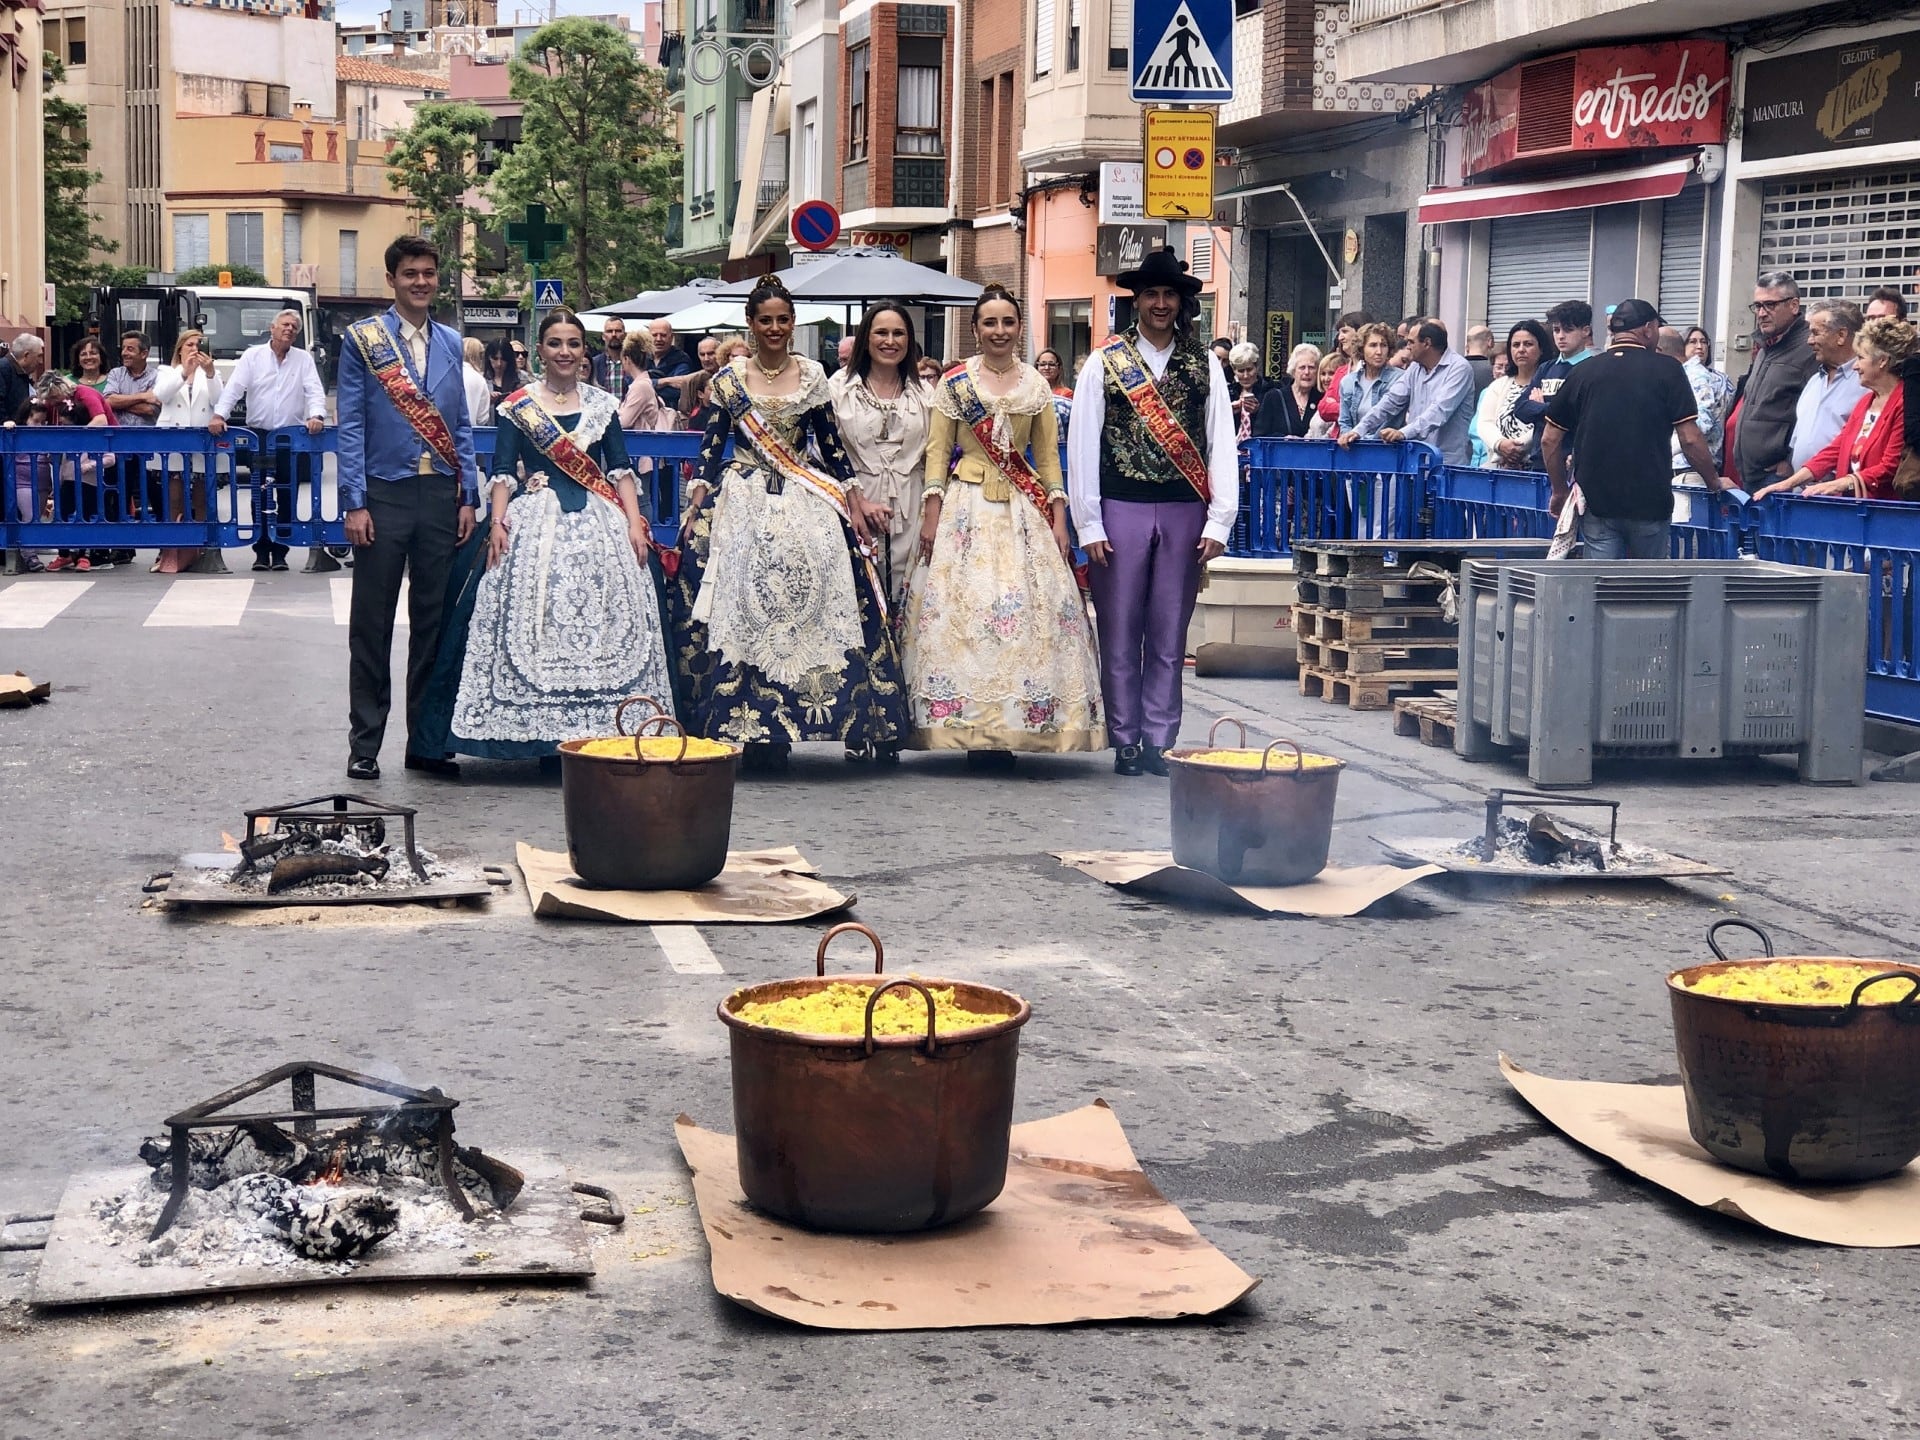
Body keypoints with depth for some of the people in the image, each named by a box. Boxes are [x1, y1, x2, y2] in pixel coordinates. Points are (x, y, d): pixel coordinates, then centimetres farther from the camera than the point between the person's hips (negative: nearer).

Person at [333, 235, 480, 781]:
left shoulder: (451, 343, 12)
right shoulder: (363, 339, 1)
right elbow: (350, 426, -2)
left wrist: (468, 497, 7)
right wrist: (354, 504, -9)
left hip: (440, 496, 4)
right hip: (384, 495, -3)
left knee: (434, 622, 7)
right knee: (372, 625, 2)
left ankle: (427, 740, 15)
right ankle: (365, 743, 9)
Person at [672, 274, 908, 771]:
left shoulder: (812, 375, 7)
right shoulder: (729, 379, 4)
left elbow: (831, 443, 10)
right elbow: (711, 447, 4)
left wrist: (852, 498, 5)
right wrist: (694, 508, -3)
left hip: (807, 505, 1)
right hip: (744, 504, -1)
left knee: (806, 599, -8)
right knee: (743, 604, -7)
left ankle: (777, 728, -1)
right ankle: (754, 730, -2)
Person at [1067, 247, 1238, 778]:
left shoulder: (1205, 366, 8)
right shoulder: (1104, 363, 3)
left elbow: (1222, 445, 4)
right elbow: (1082, 444, 1)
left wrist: (1219, 521, -4)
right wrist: (1088, 525, -5)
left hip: (1184, 514, 1)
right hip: (1121, 512, -1)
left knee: (1169, 635, 6)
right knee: (1120, 633, 3)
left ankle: (1159, 740, 13)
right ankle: (1125, 742, 11)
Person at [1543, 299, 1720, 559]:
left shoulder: (1583, 372, 6)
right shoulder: (1666, 369, -3)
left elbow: (1551, 440, 7)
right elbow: (1690, 439, -7)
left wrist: (1560, 491, 19)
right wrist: (1714, 482, 8)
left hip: (1595, 501, 2)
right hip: (1650, 500, -2)